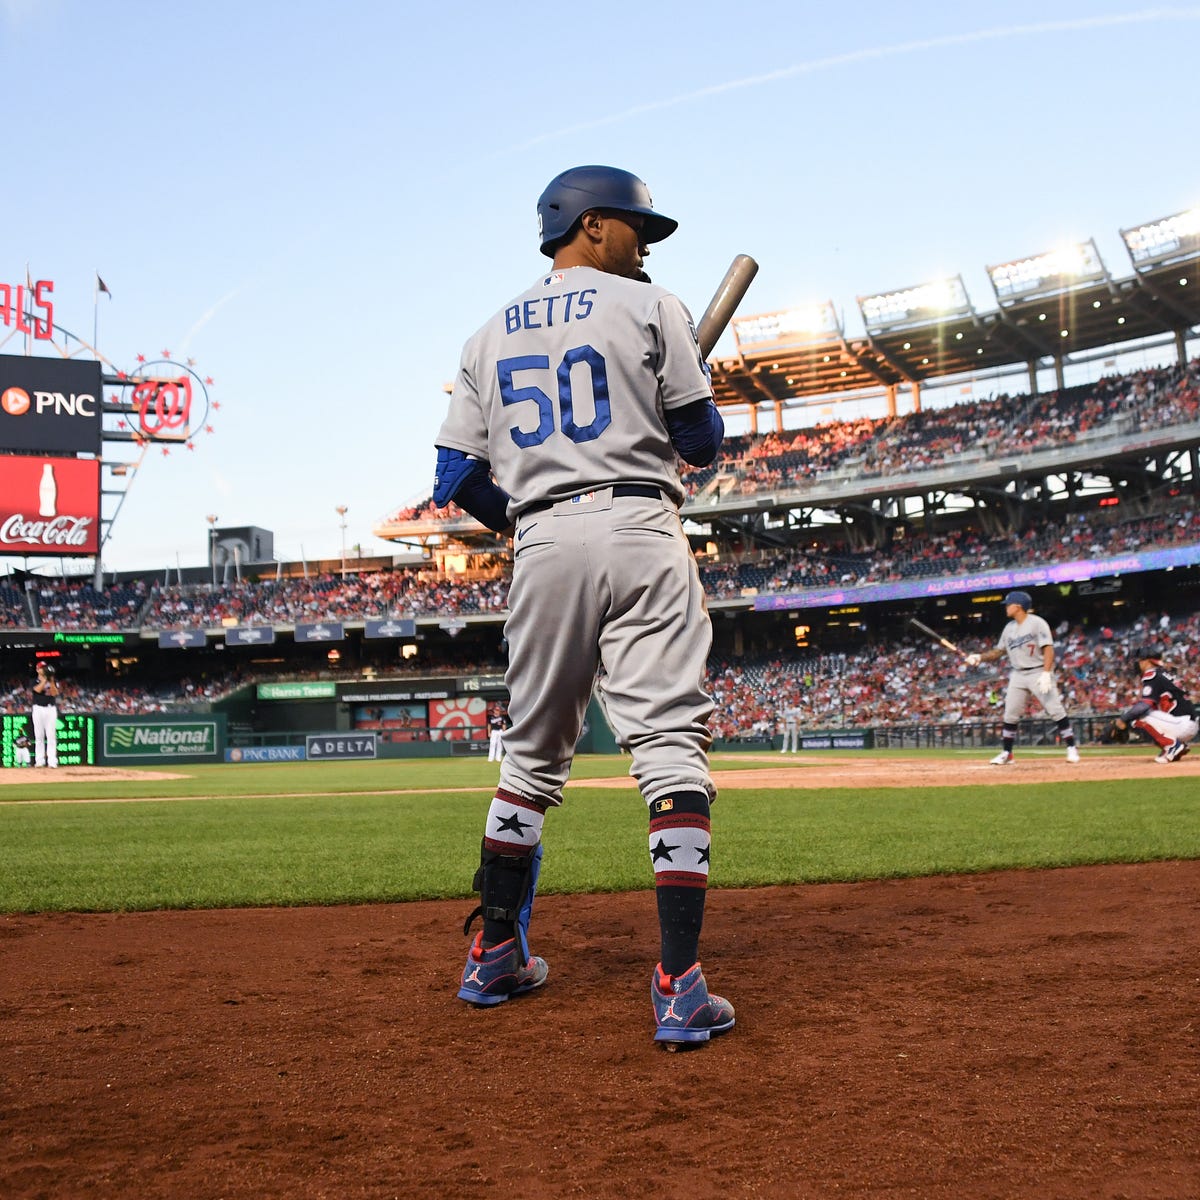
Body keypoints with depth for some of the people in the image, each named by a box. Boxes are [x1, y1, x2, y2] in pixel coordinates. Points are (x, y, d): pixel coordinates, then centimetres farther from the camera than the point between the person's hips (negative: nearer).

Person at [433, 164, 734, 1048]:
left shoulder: (491, 335, 17)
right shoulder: (651, 307, 6)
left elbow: (457, 479, 12)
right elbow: (702, 444, 4)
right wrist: (692, 390, 25)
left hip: (541, 544, 5)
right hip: (638, 529, -4)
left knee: (532, 752, 16)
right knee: (672, 746, -7)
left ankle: (495, 955, 24)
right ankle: (680, 988, -13)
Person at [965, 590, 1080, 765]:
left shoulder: (1037, 623, -9)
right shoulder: (1009, 628, 12)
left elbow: (1048, 649, -15)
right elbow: (998, 651, 18)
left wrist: (1046, 674, -25)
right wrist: (980, 657, 2)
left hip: (1038, 672, -6)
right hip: (1018, 675, 6)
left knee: (1056, 711, -9)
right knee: (1010, 716, 3)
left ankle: (1071, 748, 0)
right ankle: (1006, 753, 11)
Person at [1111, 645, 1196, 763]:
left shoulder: (1152, 675, -10)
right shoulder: (1164, 674, 18)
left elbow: (1144, 705, -22)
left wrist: (1123, 719, -10)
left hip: (1182, 725, -9)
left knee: (1137, 718, -15)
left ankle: (1172, 745, -12)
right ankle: (1180, 746, 12)